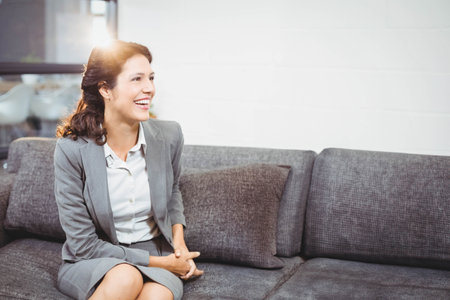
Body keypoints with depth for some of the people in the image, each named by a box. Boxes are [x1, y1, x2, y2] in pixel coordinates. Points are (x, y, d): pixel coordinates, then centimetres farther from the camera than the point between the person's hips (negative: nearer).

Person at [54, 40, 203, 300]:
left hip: (157, 256, 1)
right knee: (126, 277, -35)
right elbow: (83, 245, -13)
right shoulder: (72, 149, -16)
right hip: (91, 263, -1)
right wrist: (161, 262, -13)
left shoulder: (169, 136, -6)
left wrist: (178, 237, 1)